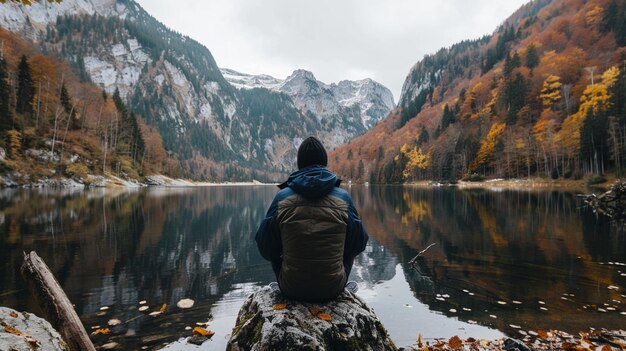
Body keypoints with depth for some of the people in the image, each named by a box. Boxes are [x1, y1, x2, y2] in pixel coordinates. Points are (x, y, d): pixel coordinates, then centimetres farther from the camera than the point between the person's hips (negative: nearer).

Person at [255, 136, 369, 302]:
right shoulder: (343, 197, -8)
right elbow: (359, 244, 2)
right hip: (333, 288, 0)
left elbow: (265, 249, -2)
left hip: (291, 289, 0)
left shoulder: (282, 197, -9)